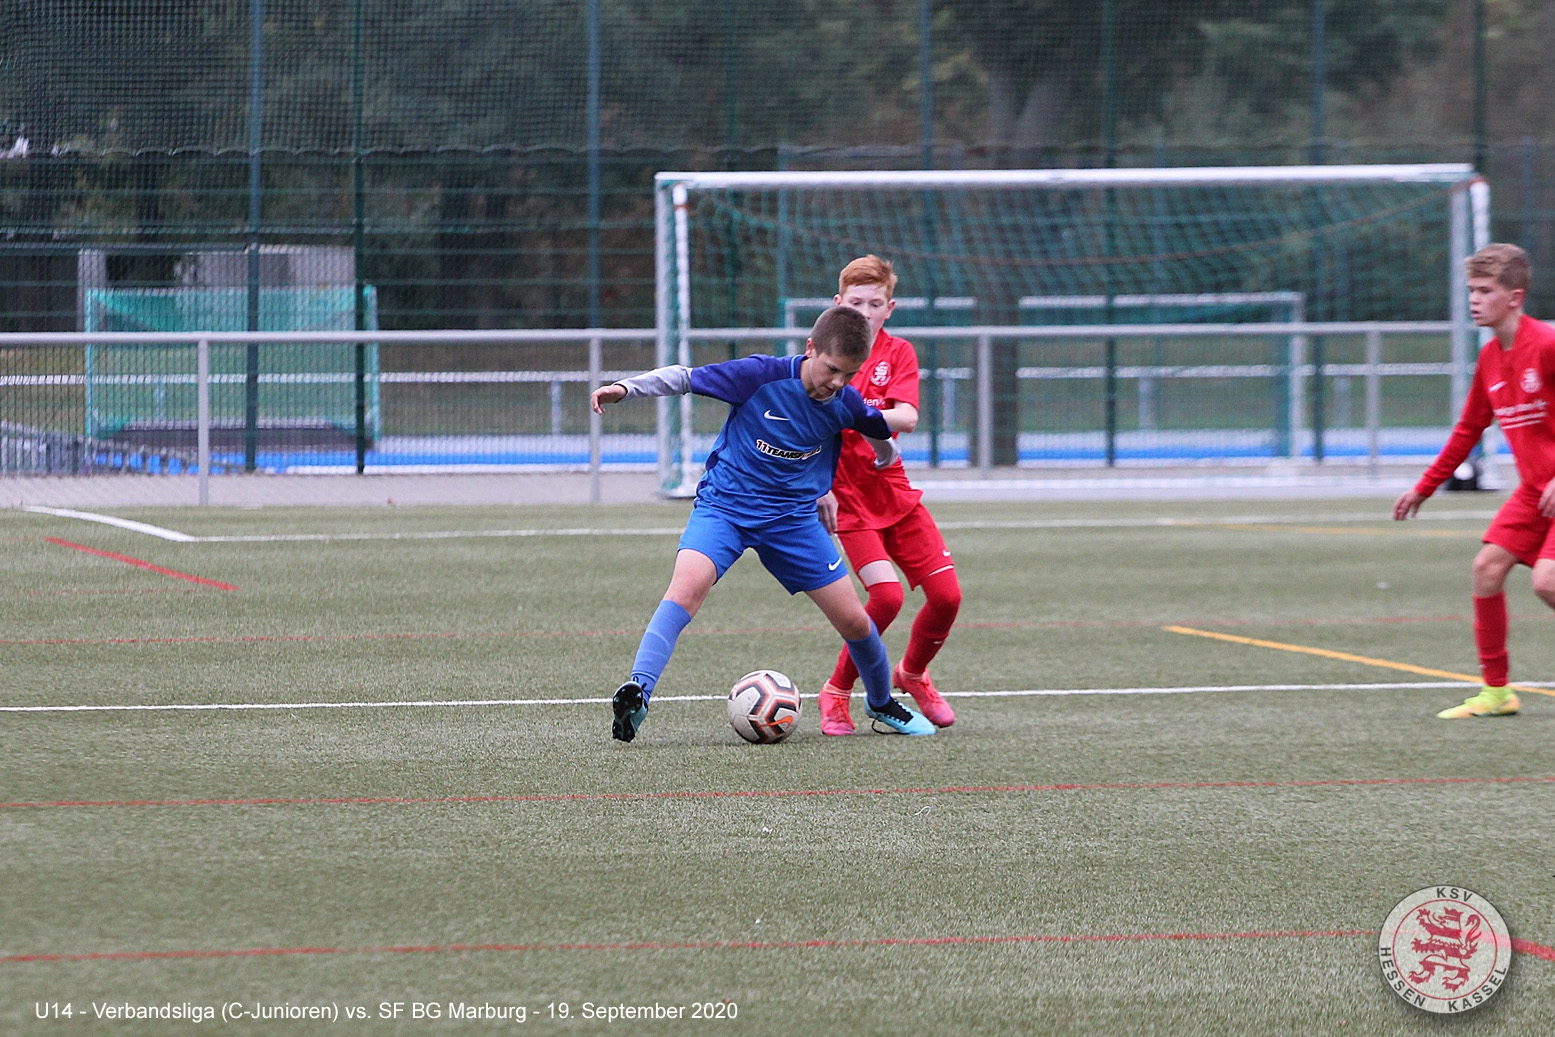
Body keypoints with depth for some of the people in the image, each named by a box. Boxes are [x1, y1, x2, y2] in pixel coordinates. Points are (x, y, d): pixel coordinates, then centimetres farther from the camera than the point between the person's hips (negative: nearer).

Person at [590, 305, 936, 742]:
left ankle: (881, 703, 32)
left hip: (794, 517, 3)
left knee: (855, 622, 4)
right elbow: (684, 378, -12)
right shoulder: (762, 375, -19)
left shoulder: (846, 404, -8)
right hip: (725, 505, -3)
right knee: (688, 586, -31)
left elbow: (882, 439, 16)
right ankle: (637, 692, -36)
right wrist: (625, 388, -24)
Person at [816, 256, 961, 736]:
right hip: (846, 499, -4)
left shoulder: (898, 353, 1)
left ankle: (912, 674, 26)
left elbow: (907, 418, -16)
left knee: (946, 593, -2)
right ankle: (836, 693, -5)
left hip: (894, 493, 4)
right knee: (887, 593, -22)